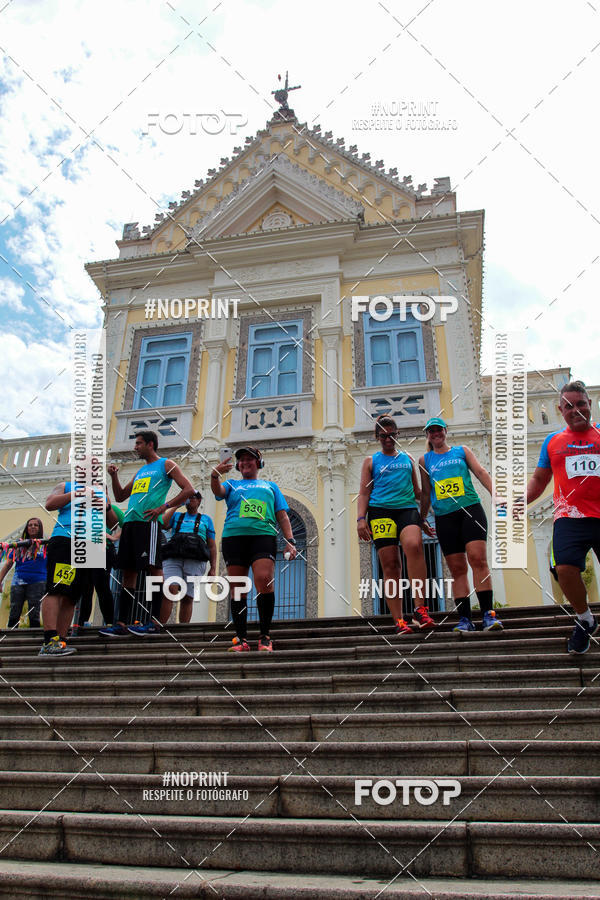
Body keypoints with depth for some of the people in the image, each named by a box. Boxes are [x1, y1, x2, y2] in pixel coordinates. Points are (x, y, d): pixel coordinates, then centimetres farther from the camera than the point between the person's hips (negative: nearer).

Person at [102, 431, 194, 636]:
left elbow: (188, 490, -5)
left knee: (154, 567, -10)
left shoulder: (166, 465, 5)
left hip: (149, 521, -8)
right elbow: (120, 497, 31)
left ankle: (155, 621, -9)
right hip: (130, 522, 8)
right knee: (128, 571, 5)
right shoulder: (140, 471, 27)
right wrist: (114, 476, 15)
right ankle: (122, 623, 7)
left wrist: (163, 507, -13)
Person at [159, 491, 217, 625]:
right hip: (173, 558, 0)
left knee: (187, 598, -6)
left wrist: (213, 567, 8)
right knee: (170, 591, -21)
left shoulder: (206, 519, 25)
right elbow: (162, 524, 6)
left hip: (195, 561, 0)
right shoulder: (176, 516, 28)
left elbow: (212, 545, 19)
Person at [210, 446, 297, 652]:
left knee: (264, 581, -20)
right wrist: (215, 475, -19)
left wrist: (290, 541, 5)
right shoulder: (232, 485, 26)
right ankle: (241, 639, 2)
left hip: (263, 535, -1)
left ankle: (265, 636, -12)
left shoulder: (270, 486, 26)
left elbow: (282, 516, 19)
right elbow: (218, 491, 3)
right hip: (233, 536, 1)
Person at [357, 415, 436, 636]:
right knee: (390, 565, -7)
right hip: (380, 511, 0)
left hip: (407, 508, 1)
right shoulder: (371, 461, 17)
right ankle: (398, 621, -5)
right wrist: (361, 519, -3)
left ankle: (420, 609, -29)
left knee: (414, 545, -30)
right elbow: (364, 493, 10)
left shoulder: (407, 458, 22)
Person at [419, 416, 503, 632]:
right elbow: (426, 493, 20)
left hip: (470, 509, -1)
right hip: (444, 516, 1)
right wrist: (420, 521, 17)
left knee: (478, 559, -16)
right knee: (457, 569, -2)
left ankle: (488, 614, -14)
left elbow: (481, 473, 7)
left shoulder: (462, 451, 15)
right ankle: (465, 619, 1)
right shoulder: (425, 460, 17)